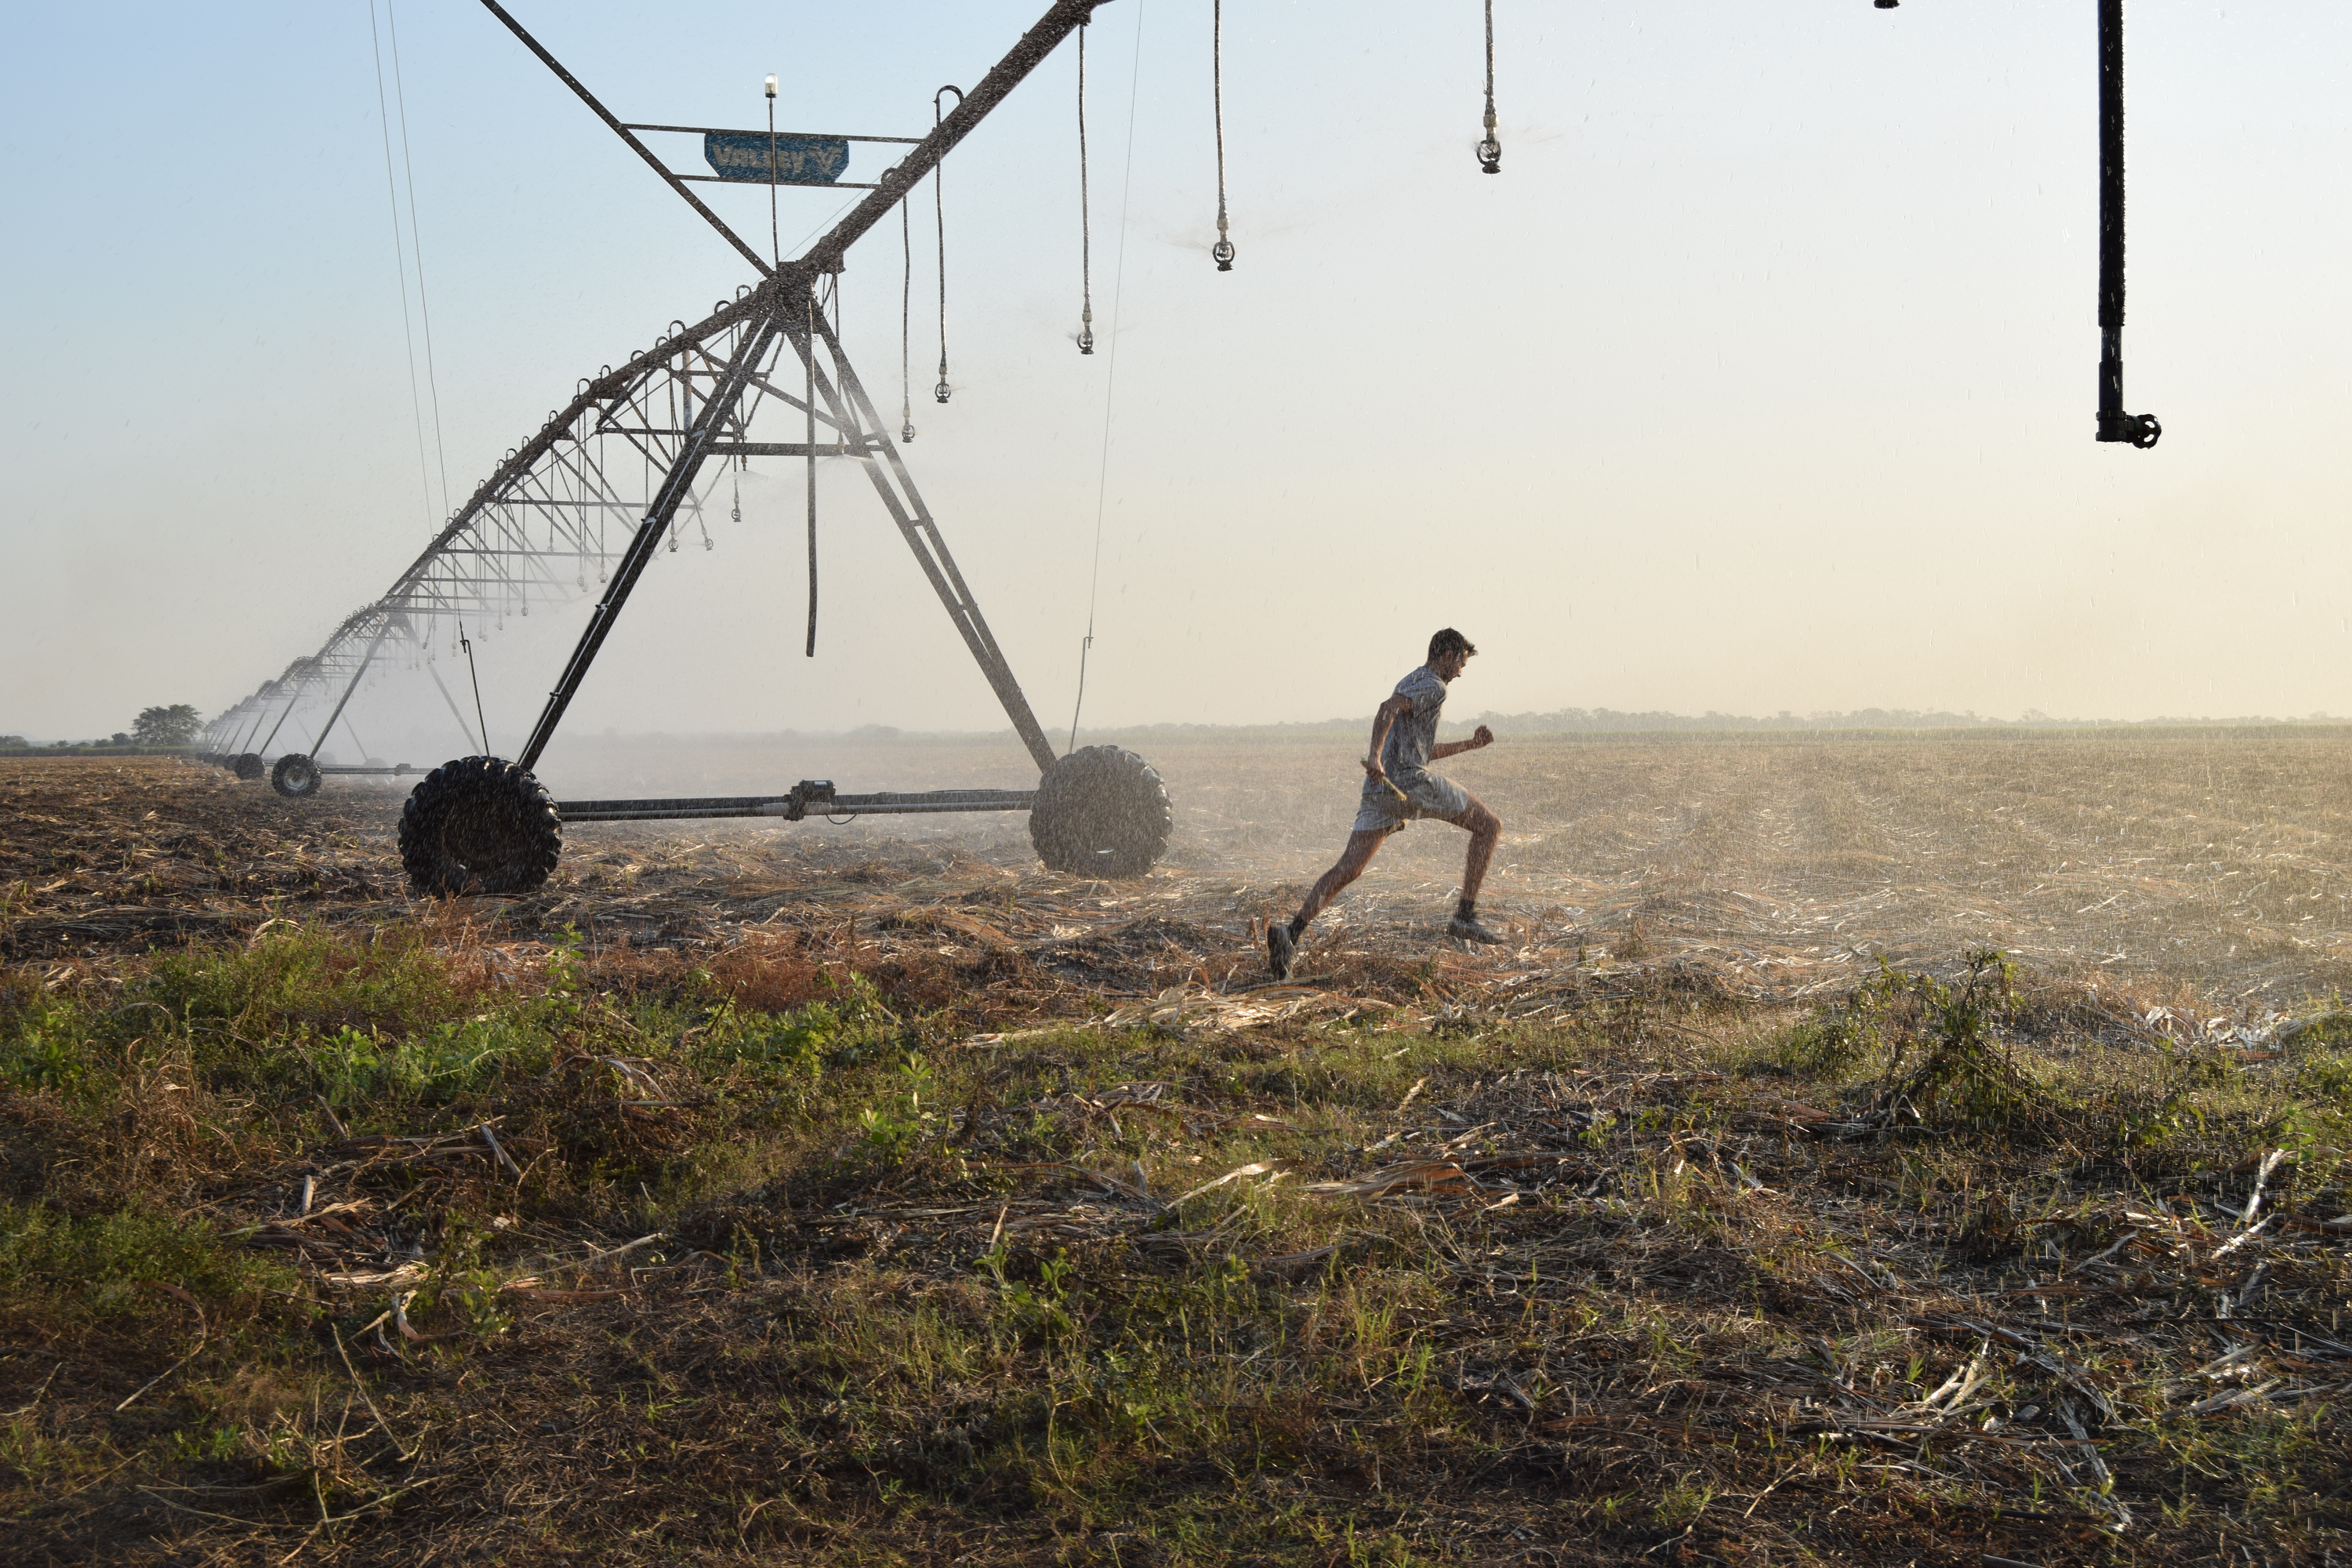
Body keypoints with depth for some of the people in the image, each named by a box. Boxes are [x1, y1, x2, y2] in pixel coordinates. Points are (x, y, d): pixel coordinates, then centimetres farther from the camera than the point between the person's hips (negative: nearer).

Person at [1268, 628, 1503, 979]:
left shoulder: (1411, 683, 32)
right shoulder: (1433, 686, 0)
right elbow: (1388, 710, -19)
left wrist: (1471, 744, 38)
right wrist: (1375, 755, -32)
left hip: (1380, 788, 8)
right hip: (1410, 780, -8)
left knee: (1348, 868, -3)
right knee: (1489, 825, 8)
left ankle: (1292, 933, -20)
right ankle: (1465, 916, 2)